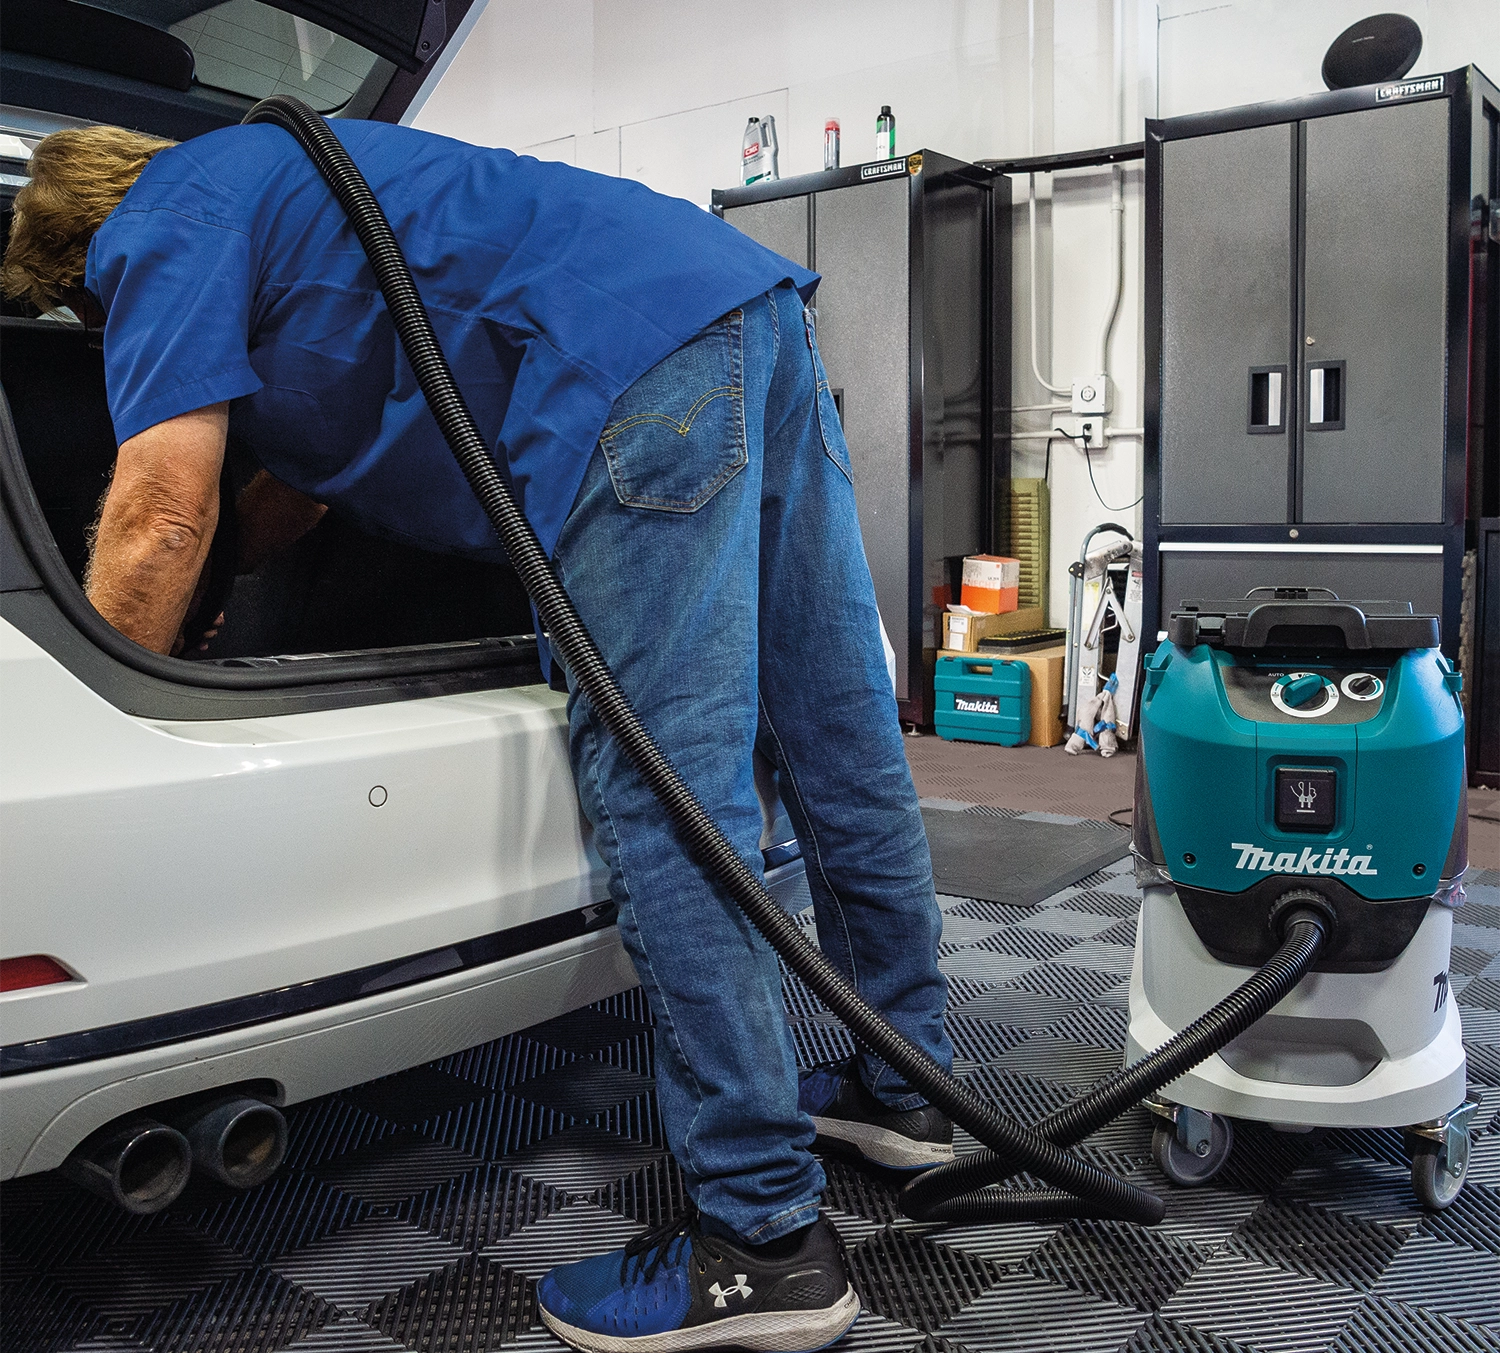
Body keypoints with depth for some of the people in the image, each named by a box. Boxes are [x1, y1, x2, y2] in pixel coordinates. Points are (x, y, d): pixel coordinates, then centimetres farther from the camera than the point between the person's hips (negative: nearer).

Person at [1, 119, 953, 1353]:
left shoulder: (163, 225, 8)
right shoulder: (282, 178, 37)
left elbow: (162, 521, -1)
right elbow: (308, 473, 45)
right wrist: (207, 606, 53)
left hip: (640, 366, -10)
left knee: (664, 793, -10)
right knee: (839, 736, 12)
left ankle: (763, 1241, -3)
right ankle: (906, 1089, 27)